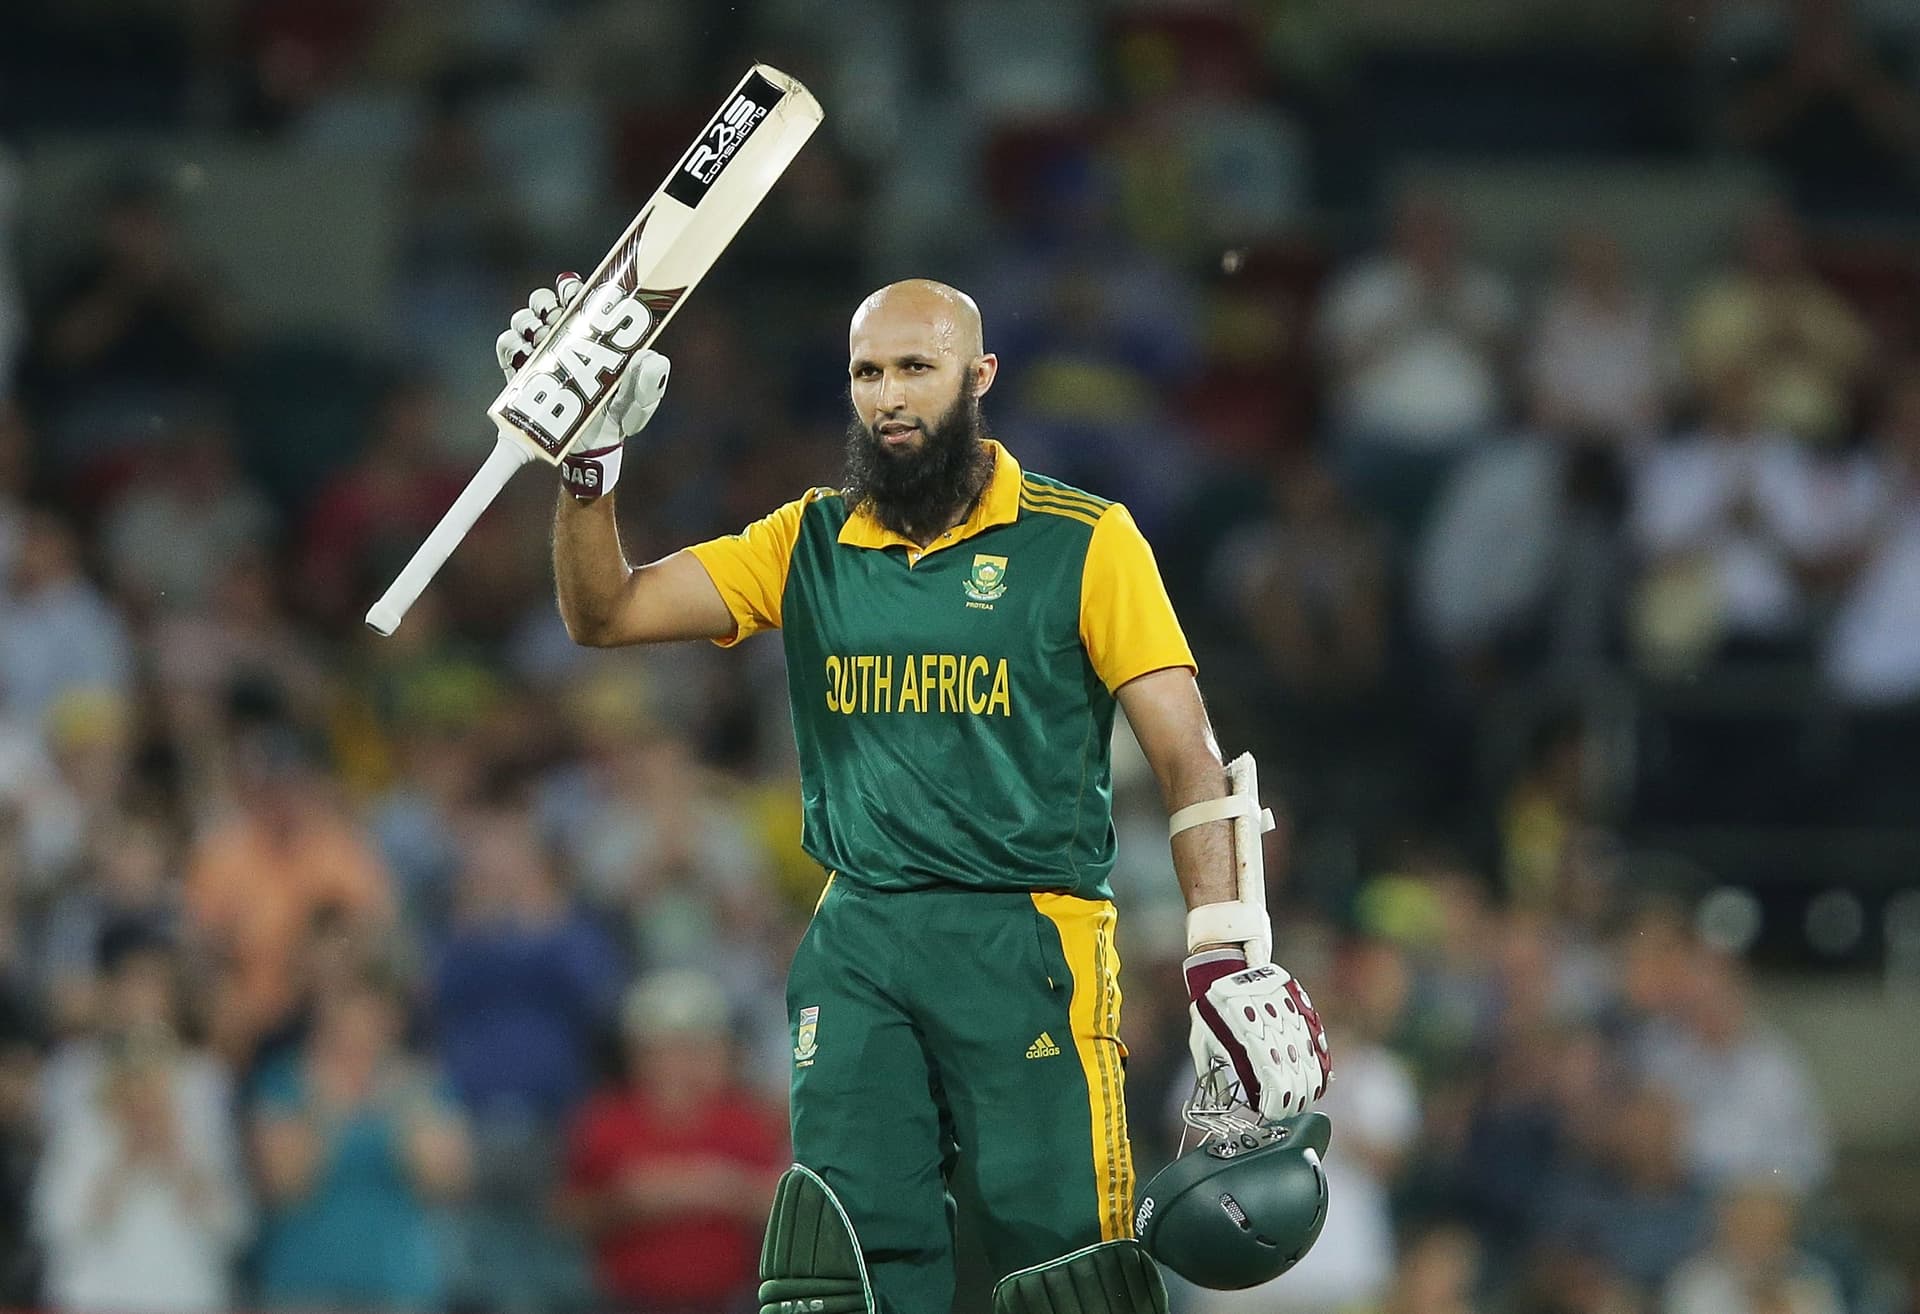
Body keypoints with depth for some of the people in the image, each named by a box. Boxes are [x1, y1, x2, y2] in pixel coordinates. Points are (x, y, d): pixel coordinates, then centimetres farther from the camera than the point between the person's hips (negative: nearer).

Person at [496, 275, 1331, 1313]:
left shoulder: (1083, 543, 1)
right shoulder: (809, 545, 12)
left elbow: (1185, 756, -3)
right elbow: (605, 613, 9)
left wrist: (1229, 961, -12)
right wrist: (588, 459, -7)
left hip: (1027, 942, -4)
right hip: (856, 945, 4)